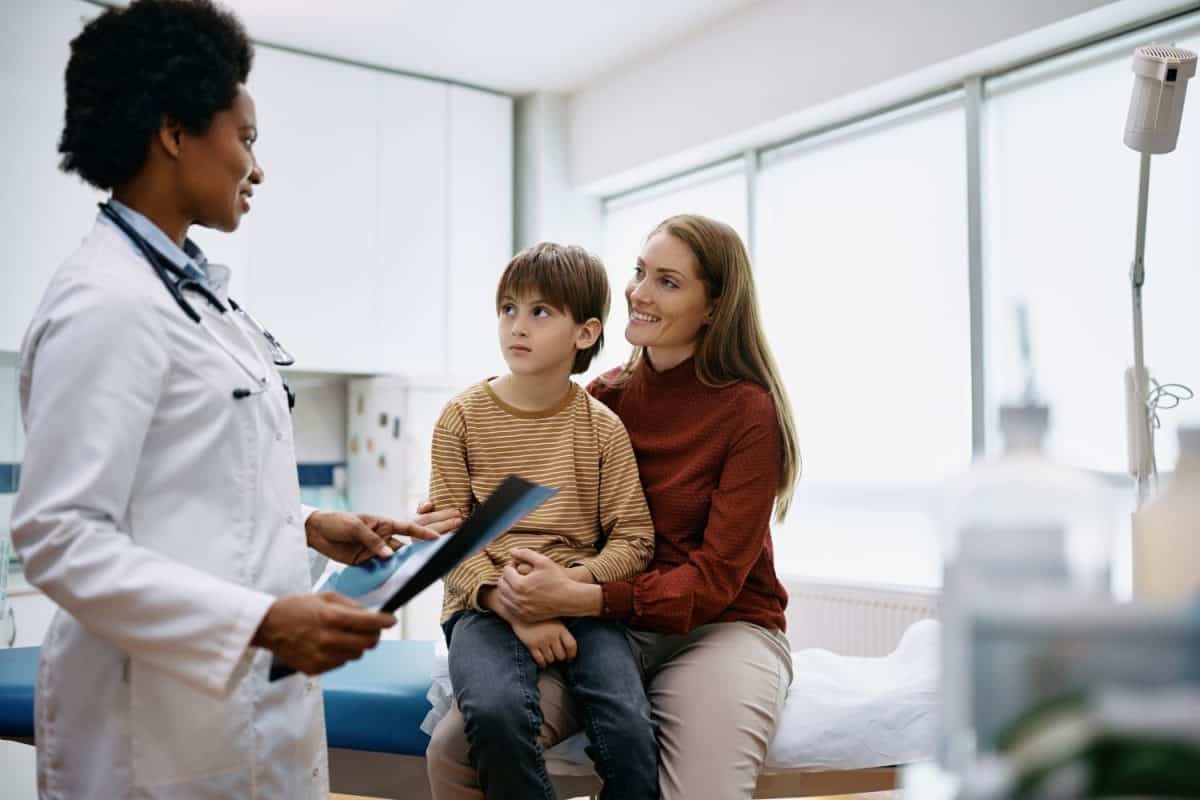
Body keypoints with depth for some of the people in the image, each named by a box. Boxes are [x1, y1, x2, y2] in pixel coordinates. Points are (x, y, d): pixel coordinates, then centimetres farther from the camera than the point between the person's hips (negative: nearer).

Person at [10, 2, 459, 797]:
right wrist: (260, 621, -27)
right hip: (172, 717, -8)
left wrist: (309, 526, 7)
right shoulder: (105, 302, -18)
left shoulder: (194, 289, 11)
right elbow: (60, 533, -21)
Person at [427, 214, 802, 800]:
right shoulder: (605, 398, 4)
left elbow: (715, 581, -12)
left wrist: (579, 598, -24)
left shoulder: (749, 411, -9)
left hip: (721, 626, -2)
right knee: (453, 751, -20)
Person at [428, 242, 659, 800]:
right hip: (485, 604, -1)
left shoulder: (602, 426, 4)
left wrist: (570, 581, -16)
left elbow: (634, 539, 2)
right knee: (496, 712, -31)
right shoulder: (464, 416, 2)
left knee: (630, 729, -24)